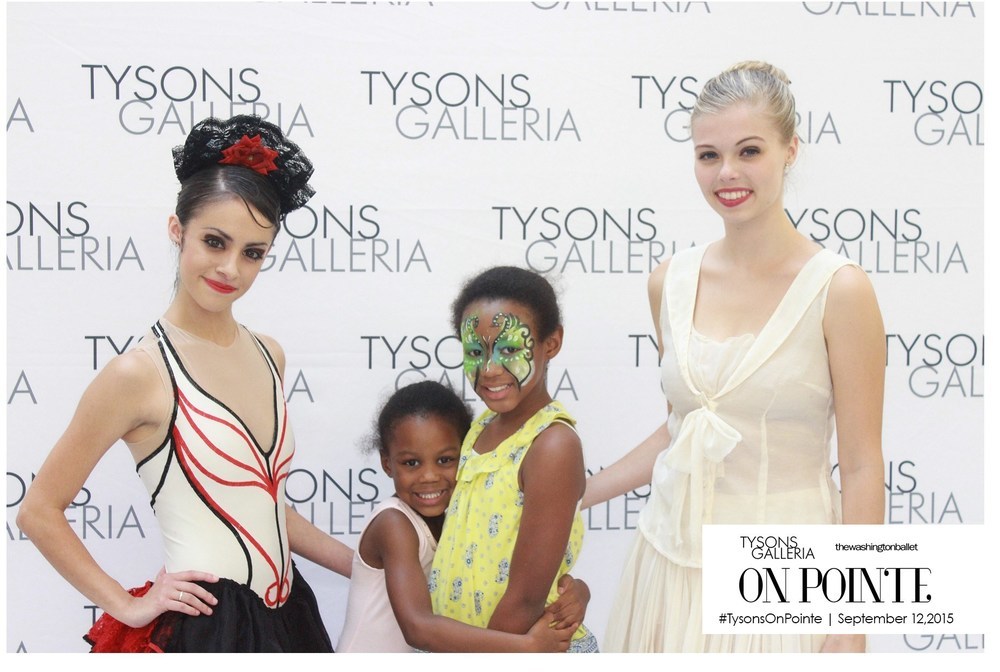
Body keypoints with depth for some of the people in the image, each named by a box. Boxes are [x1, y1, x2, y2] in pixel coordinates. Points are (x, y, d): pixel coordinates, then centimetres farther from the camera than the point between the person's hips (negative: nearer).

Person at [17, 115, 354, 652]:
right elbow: (39, 512, -8)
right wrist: (128, 607, -9)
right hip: (204, 629, -6)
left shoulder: (267, 355, 6)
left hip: (283, 619, 7)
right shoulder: (139, 374, -13)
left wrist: (365, 568, 14)